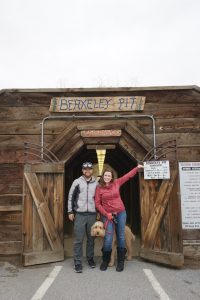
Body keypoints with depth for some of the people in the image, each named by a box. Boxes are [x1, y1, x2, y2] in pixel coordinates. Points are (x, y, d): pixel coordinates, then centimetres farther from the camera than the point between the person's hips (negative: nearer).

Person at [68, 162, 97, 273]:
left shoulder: (96, 183, 7)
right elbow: (71, 197, 3)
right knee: (78, 240, -1)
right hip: (80, 214, -2)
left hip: (92, 214, 2)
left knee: (91, 239, 10)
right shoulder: (77, 182, 1)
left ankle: (90, 258, 27)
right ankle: (78, 263, 9)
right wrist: (70, 212, -1)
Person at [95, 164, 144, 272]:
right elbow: (97, 203, -4)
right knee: (108, 239, -6)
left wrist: (137, 167, 14)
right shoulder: (99, 188, -5)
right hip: (107, 215, -2)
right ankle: (105, 261, 18)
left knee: (121, 237, 7)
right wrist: (106, 214, -11)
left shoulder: (116, 183, 0)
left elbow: (128, 175, 10)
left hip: (120, 213, 3)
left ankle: (121, 262, 21)